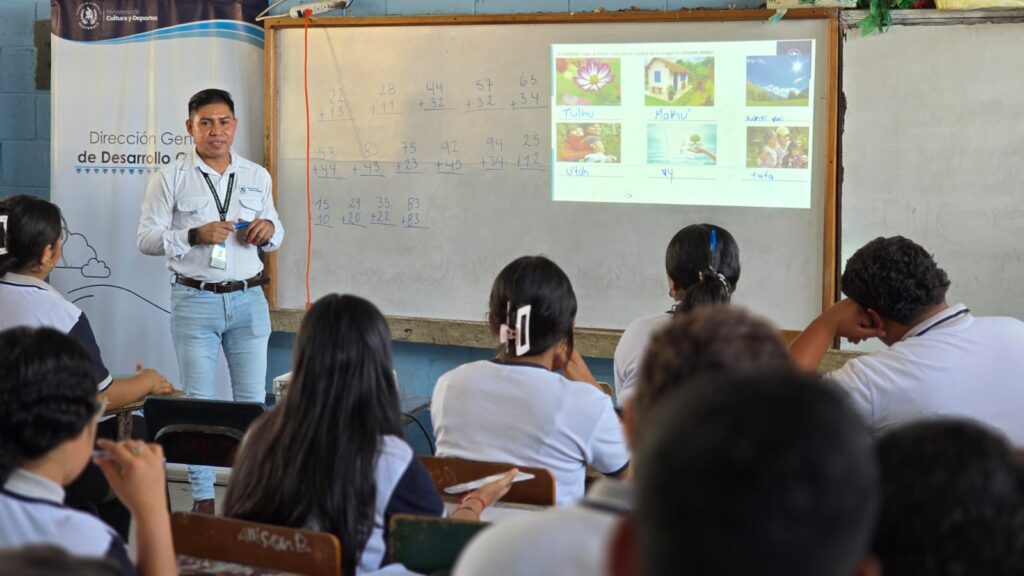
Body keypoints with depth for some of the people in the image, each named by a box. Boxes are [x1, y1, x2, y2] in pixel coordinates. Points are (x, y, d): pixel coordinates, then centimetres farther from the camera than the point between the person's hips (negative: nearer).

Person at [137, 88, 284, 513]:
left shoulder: (257, 177, 9)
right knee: (198, 401, 2)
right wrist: (196, 235, -18)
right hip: (195, 300, -3)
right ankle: (202, 495, 9)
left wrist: (268, 230, -6)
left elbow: (276, 234, 18)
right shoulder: (171, 179, -1)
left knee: (253, 399, 4)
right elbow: (147, 238, -4)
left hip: (248, 300, 3)